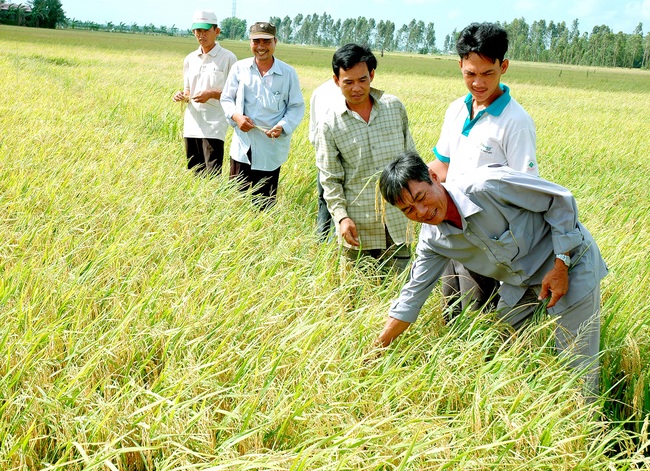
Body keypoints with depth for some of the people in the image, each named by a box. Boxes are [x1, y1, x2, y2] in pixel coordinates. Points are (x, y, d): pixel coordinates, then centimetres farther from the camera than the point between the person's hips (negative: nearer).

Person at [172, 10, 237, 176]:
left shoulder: (228, 58, -4)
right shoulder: (190, 59, 13)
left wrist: (212, 94, -17)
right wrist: (182, 96, -3)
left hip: (214, 126, -6)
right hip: (191, 125, 6)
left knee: (212, 177, -12)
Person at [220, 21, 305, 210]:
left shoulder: (288, 73, 0)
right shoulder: (239, 68, 5)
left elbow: (297, 106, 3)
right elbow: (226, 98, 10)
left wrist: (283, 126, -15)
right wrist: (236, 116, -11)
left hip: (271, 150, -2)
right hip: (243, 146, 2)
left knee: (265, 202, 4)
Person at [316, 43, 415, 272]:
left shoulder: (395, 107, 3)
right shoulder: (330, 124, -4)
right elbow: (330, 179, -1)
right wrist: (341, 216, -12)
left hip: (397, 222, 2)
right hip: (357, 227, -2)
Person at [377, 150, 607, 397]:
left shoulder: (485, 186, -30)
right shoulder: (432, 238, -9)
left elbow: (560, 199, -21)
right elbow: (414, 293, 0)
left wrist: (560, 266, -21)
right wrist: (377, 349, -3)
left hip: (570, 260, -6)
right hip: (521, 281, 6)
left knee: (577, 367, -6)